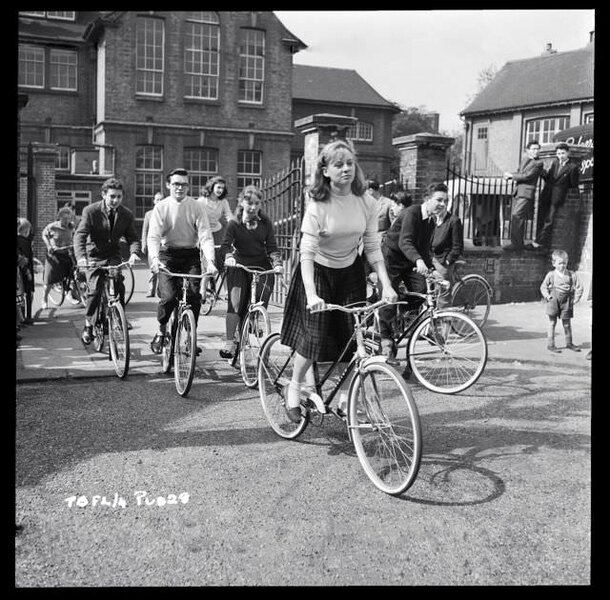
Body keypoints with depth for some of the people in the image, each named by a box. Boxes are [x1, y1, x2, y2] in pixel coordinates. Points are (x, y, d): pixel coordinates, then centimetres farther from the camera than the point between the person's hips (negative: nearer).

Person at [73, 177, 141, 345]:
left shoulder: (127, 214, -5)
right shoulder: (90, 211, -14)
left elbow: (133, 237, -5)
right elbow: (79, 235, -20)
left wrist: (134, 252, -29)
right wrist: (81, 257, -38)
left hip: (114, 256, 2)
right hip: (94, 257, -2)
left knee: (120, 288, -17)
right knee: (95, 290, -15)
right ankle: (88, 325, 5)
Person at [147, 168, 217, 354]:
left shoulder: (197, 207, -2)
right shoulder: (161, 207, -3)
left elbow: (205, 236, -10)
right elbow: (153, 236, -12)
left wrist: (210, 260, -26)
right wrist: (155, 258, -31)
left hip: (191, 255, 1)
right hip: (168, 255, -1)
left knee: (194, 295, -14)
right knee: (168, 297, -16)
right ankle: (161, 331, 11)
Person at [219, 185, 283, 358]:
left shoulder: (265, 223, 2)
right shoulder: (234, 224, -4)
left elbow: (272, 246, 0)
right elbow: (225, 245, -14)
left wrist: (277, 263, -18)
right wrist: (228, 256, -36)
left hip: (262, 266, 1)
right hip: (239, 267, -1)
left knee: (261, 302, -12)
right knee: (236, 303, -11)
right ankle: (229, 342, -7)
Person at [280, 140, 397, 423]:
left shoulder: (366, 203, -8)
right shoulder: (318, 205, -21)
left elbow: (372, 247, -4)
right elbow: (307, 253, -26)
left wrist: (386, 285, -13)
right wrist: (311, 294, -38)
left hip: (351, 272, 4)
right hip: (318, 272, -4)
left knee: (351, 337, -1)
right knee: (315, 337, -10)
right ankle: (294, 389, 15)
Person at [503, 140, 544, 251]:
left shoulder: (539, 163, -7)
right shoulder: (524, 160, 18)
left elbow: (527, 176, -15)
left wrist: (511, 175, -6)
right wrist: (509, 176, 0)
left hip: (527, 193, -8)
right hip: (518, 192, 8)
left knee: (517, 217, -14)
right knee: (514, 219, 7)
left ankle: (517, 244, -9)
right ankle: (517, 243, 14)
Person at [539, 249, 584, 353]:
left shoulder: (572, 275, 2)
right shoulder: (551, 275, -1)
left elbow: (579, 287, 8)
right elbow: (543, 287, 8)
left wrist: (575, 298, 2)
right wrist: (547, 296, -4)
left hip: (566, 302, 2)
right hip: (554, 301, -2)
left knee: (567, 323, 9)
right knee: (552, 322, 3)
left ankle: (569, 343, 23)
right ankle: (550, 344, 7)